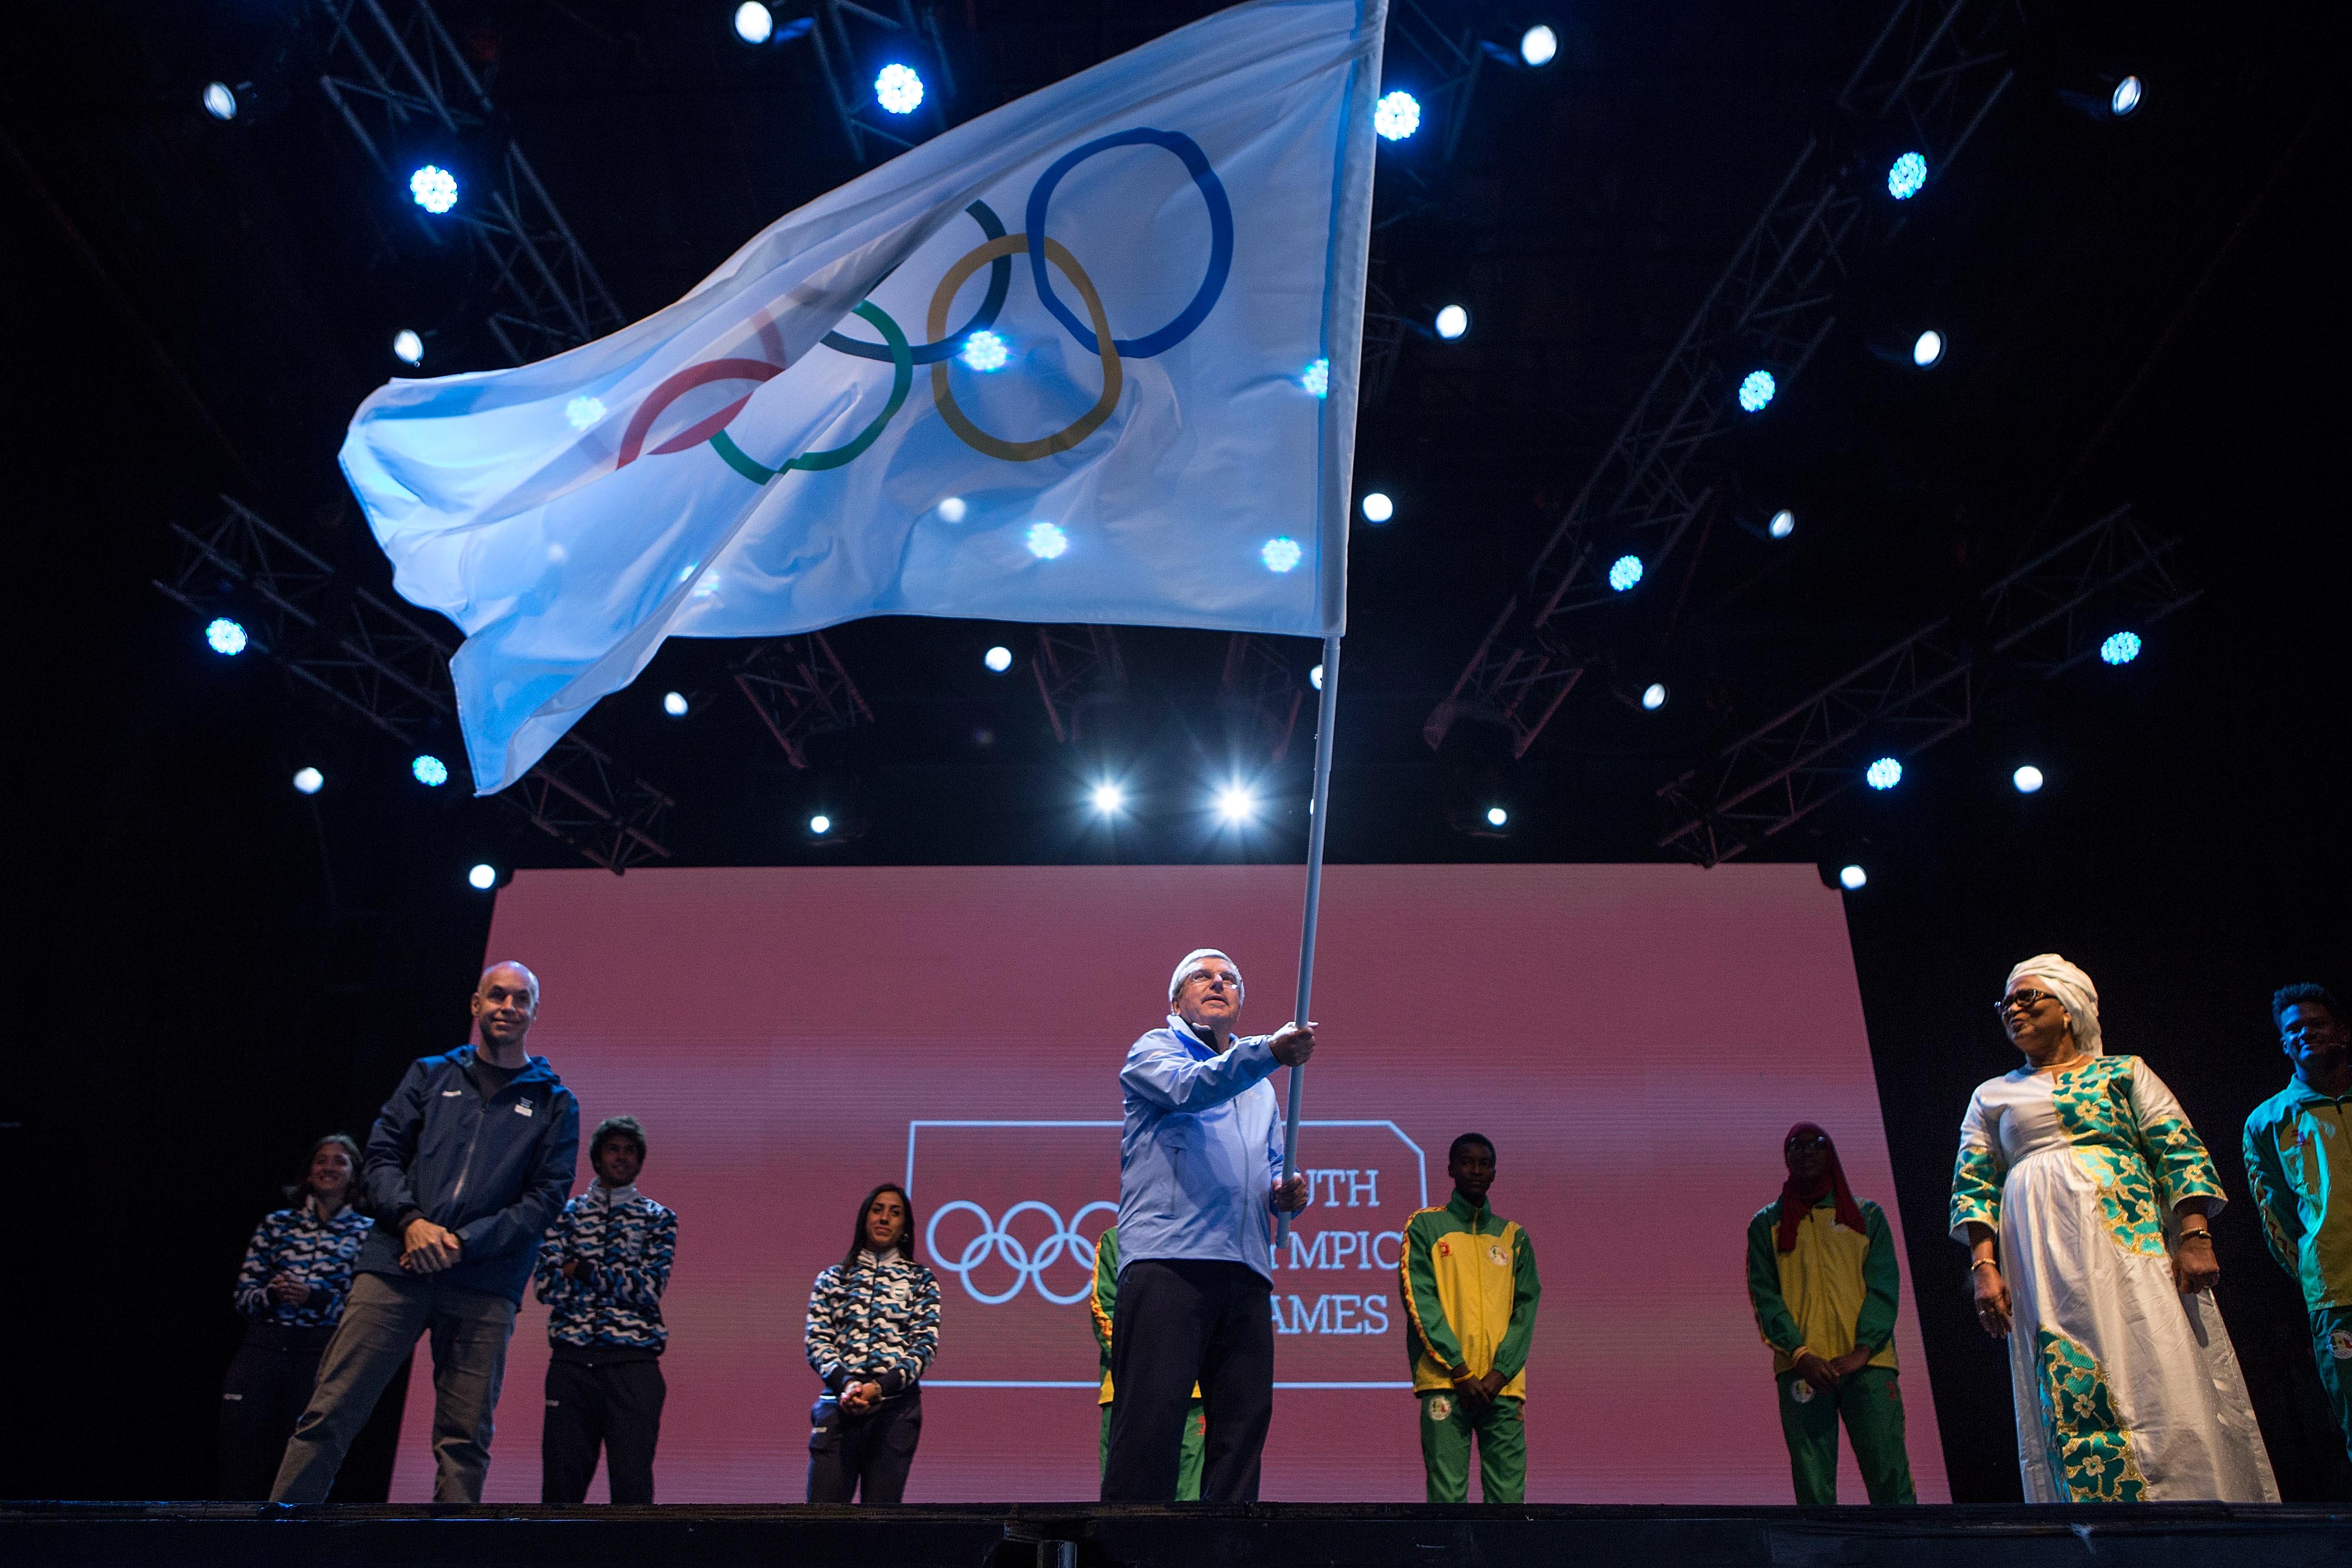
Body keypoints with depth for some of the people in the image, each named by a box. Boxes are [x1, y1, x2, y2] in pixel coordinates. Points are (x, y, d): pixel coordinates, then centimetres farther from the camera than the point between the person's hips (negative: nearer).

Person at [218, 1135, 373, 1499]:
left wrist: (314, 1298, -15)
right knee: (240, 1464, -1)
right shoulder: (276, 1223, 15)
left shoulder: (366, 1232, 8)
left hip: (322, 1356, -2)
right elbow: (242, 1293, 11)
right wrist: (271, 1295, -10)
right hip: (262, 1349, 2)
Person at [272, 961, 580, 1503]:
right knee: (330, 1412, -4)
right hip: (394, 1271, 1)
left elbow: (546, 1198, 2)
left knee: (465, 1438, 0)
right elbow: (380, 1155, 9)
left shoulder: (554, 1104, 10)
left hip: (484, 1284, -1)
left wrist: (461, 1245, -10)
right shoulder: (430, 1075, 15)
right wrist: (410, 1220, -10)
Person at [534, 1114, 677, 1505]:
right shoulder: (567, 1213, 14)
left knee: (633, 1484, -5)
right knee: (561, 1482, 1)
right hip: (571, 1361, 1)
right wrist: (621, 1278, -5)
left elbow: (650, 1288, -2)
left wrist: (583, 1270, -3)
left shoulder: (658, 1218, 12)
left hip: (634, 1363, -1)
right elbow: (546, 1285, 0)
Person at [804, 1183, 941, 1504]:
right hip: (839, 1405, 1)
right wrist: (845, 1383, -15)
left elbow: (926, 1344, 0)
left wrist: (879, 1387, -15)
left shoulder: (921, 1279, 10)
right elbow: (817, 1341, 5)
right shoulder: (833, 1278, 13)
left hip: (896, 1408, 0)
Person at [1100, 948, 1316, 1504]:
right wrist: (1269, 1051, -30)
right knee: (1151, 1417, -12)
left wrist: (1287, 1192, 2)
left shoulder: (1261, 1089, 28)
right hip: (1167, 1261, -6)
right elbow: (1190, 1087, -13)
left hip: (1245, 1271, 6)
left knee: (1245, 1419, 3)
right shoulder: (1154, 1050, 9)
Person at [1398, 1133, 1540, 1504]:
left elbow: (1526, 1308, 9)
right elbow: (1419, 1301, -1)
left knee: (1509, 1494, -3)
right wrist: (1460, 1372, -10)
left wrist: (1499, 1374, -6)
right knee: (1446, 1493, -8)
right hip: (1444, 1381, -2)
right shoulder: (1425, 1226, 8)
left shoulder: (1513, 1236, 17)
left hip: (1502, 1385, 3)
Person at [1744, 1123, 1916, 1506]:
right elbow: (1764, 1295, 6)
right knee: (1813, 1486, -5)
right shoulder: (1767, 1224, 15)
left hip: (1867, 1362, 0)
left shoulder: (1867, 1215, 17)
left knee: (1890, 1475, -9)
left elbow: (1884, 1286, 7)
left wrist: (1861, 1351, -8)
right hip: (1801, 1367, 0)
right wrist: (1800, 1354, -10)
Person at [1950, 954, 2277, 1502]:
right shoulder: (1992, 1096, 21)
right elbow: (1973, 1186, 13)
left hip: (2134, 1240, -1)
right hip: (2042, 1262, 1)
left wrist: (2196, 1236, -9)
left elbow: (2180, 1151, 7)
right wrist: (1984, 1266, -2)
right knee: (2071, 1402, -7)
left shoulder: (2124, 1071, 18)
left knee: (2166, 1388, -11)